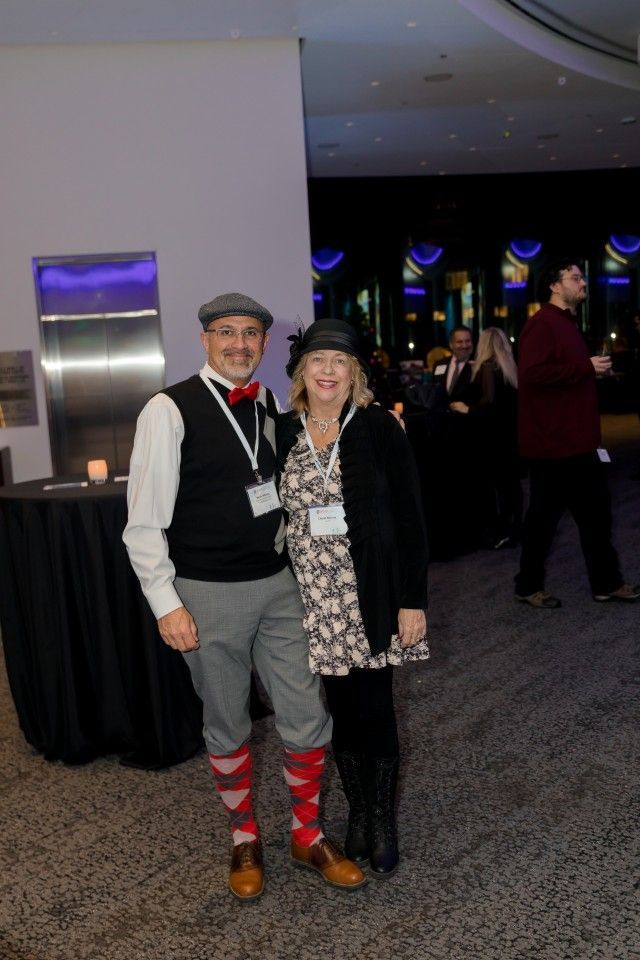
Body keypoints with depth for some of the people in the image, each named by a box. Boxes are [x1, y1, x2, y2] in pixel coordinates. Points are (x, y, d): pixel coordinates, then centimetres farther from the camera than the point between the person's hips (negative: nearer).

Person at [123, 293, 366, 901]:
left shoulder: (271, 409, 6)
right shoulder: (170, 410, -11)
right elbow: (144, 521, -11)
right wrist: (166, 604, -14)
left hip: (278, 584, 5)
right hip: (208, 595, -4)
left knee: (307, 717, 8)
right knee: (226, 726, 13)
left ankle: (308, 836, 31)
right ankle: (244, 841, 36)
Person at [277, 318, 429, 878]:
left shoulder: (379, 428, -6)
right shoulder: (284, 433, 3)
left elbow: (409, 517, -5)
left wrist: (413, 599, -9)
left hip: (372, 595, -2)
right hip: (314, 598, 3)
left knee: (374, 709, 5)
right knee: (340, 709, 12)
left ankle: (383, 821, 26)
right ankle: (358, 814, 32)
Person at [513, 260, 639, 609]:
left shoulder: (567, 323, 19)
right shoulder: (542, 324, -14)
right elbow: (532, 373, -28)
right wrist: (587, 367, -23)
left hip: (577, 442, 10)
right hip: (552, 442, -10)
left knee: (596, 511, 12)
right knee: (544, 516, 0)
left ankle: (606, 583, 21)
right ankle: (528, 587, 15)